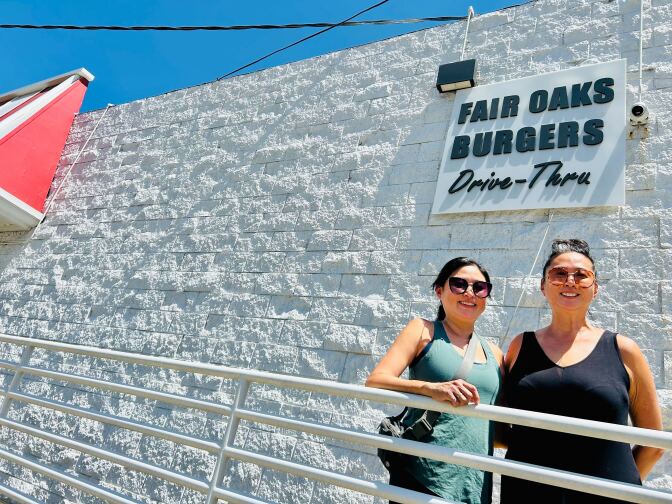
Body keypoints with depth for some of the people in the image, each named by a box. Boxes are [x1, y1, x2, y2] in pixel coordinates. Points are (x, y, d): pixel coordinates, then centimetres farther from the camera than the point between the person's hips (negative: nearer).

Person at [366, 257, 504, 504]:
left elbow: (501, 428, 19)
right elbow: (374, 381, -13)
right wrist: (431, 388, -28)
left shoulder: (494, 353, 12)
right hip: (422, 477, -4)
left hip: (477, 483, 4)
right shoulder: (424, 330, 0)